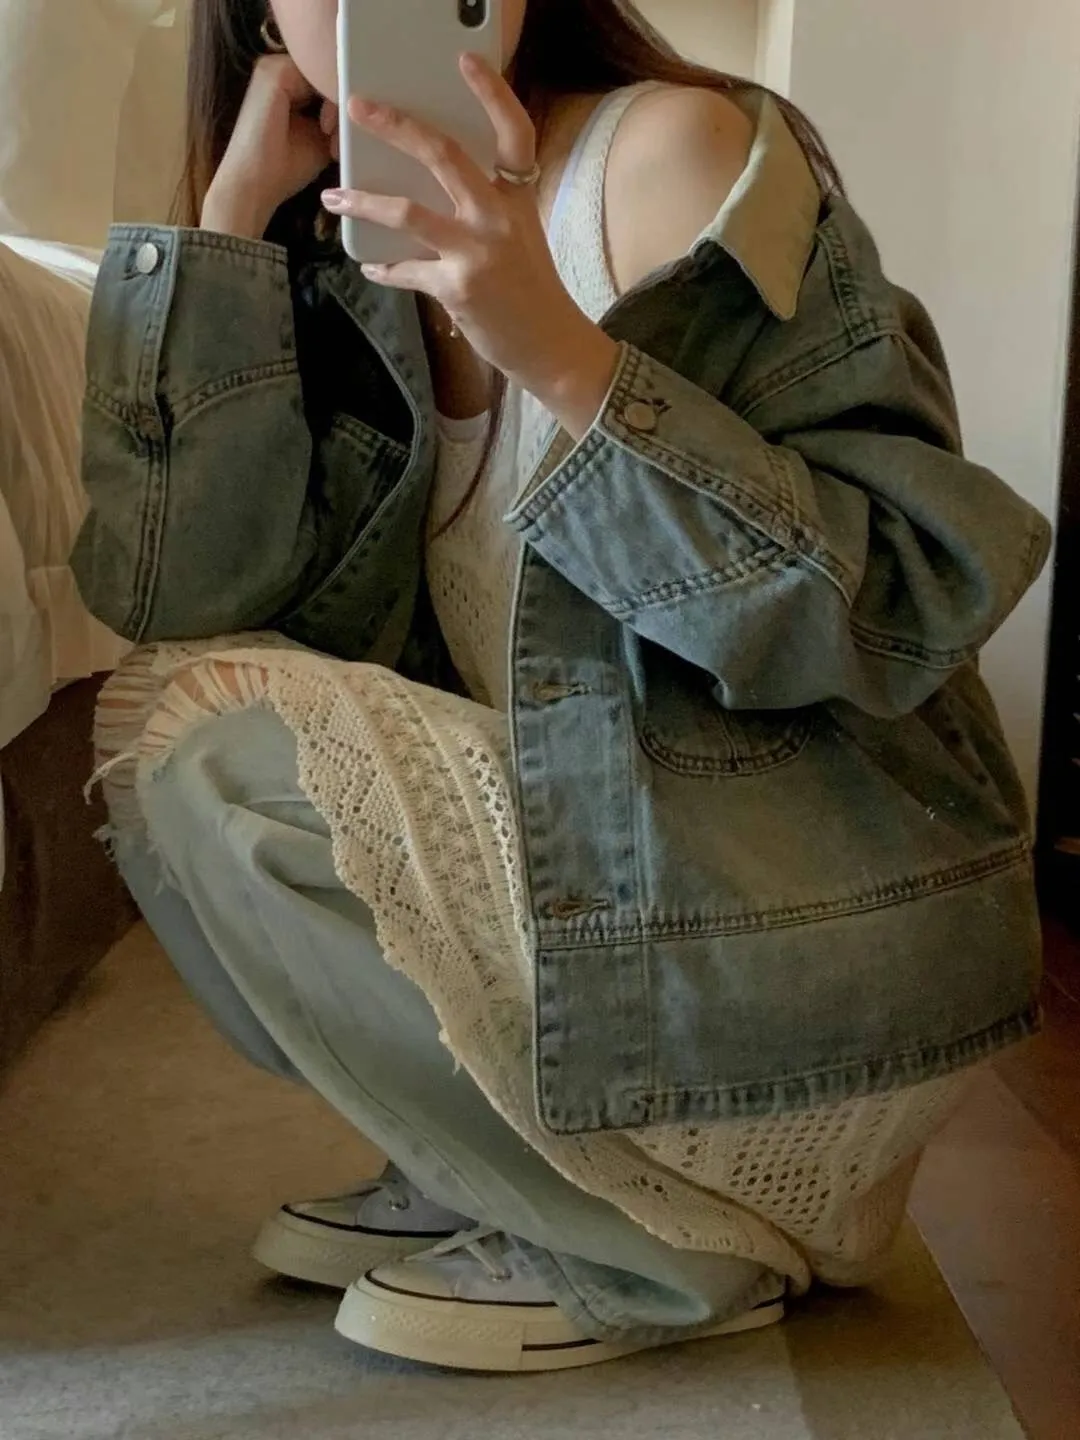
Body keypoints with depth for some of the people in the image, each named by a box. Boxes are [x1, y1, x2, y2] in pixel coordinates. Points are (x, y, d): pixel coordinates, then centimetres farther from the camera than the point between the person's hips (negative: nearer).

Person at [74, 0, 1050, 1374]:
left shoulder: (684, 144, -13)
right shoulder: (358, 255, 7)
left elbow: (897, 602, -19)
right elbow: (172, 596, -5)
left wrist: (558, 351, -28)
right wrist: (235, 201, -8)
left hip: (828, 939, -7)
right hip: (612, 864, 7)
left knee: (204, 739, -15)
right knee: (166, 705, 2)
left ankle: (666, 1246, -4)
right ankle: (514, 1170, 8)